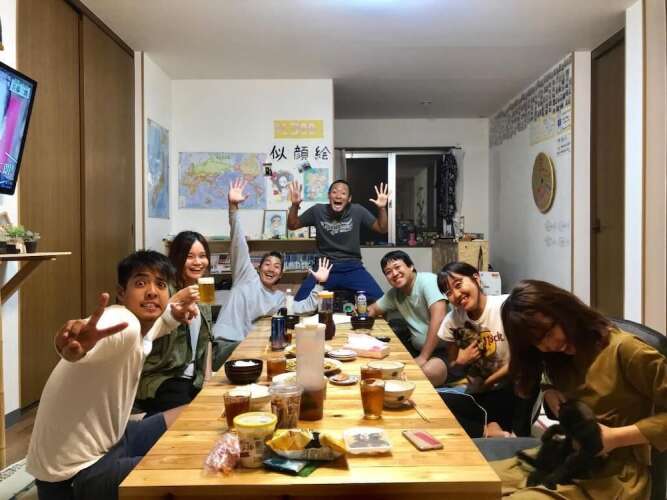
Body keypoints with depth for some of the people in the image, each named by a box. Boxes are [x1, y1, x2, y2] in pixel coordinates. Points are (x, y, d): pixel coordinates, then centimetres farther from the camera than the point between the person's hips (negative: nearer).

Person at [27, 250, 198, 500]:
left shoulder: (142, 324, -1)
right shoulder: (122, 323, -28)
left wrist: (175, 312, 0)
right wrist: (73, 346, -74)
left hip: (109, 440, 9)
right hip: (77, 472, -9)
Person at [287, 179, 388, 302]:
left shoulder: (357, 211, -3)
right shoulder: (317, 211, -2)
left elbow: (382, 229, 2)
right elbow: (292, 226, 7)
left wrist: (382, 208, -15)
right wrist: (295, 205, -11)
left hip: (352, 268, 0)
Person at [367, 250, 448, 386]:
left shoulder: (427, 280, -16)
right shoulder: (394, 293, 8)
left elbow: (438, 317, -27)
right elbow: (373, 309, 22)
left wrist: (423, 357, -27)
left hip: (445, 348, -7)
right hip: (417, 348, 8)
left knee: (427, 373, -35)